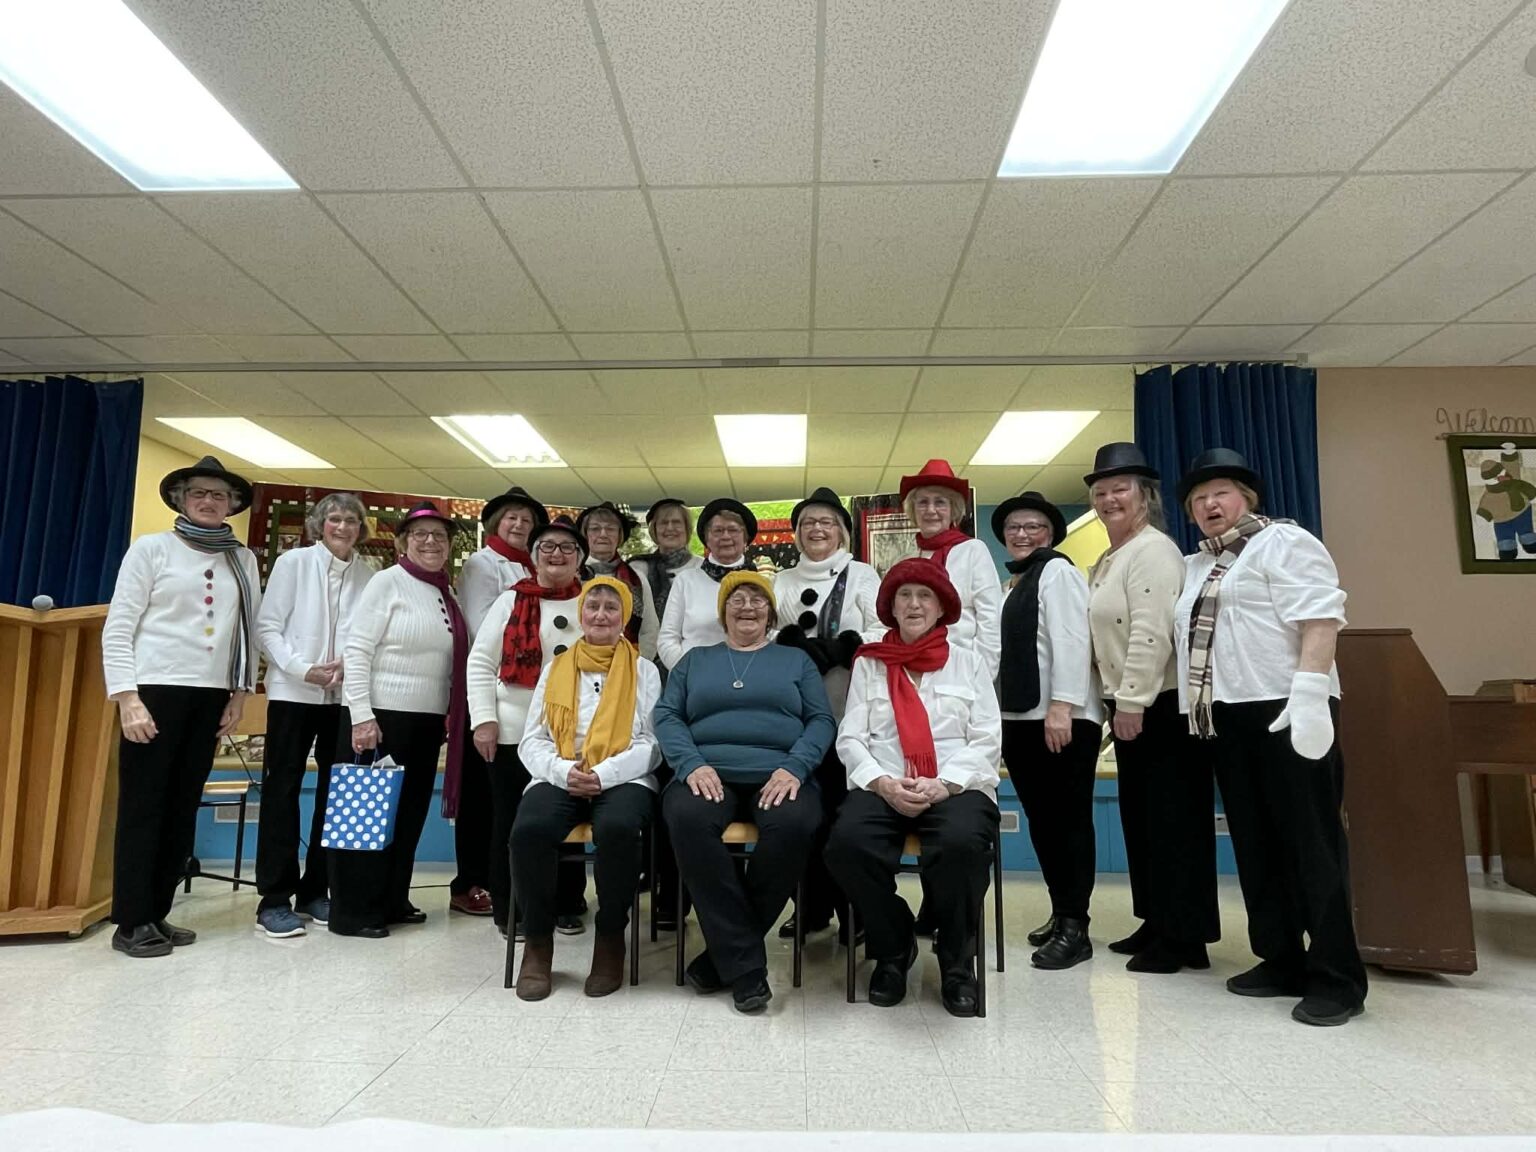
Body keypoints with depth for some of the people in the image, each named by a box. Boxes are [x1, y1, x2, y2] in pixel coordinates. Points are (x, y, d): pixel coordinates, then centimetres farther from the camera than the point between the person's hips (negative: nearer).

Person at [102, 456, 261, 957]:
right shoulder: (151, 548, 0)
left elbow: (250, 631, 10)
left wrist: (239, 694, 5)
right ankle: (131, 922, 11)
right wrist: (127, 698, -11)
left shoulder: (243, 560, 10)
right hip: (156, 690, -4)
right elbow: (118, 627, -4)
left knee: (183, 805, 9)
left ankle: (156, 914, 19)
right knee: (143, 805, 1)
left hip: (210, 696, 4)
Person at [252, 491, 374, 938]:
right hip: (293, 692, -2)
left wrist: (349, 665, -15)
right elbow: (268, 626, -3)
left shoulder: (368, 574, 4)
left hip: (345, 696, 3)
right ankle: (274, 899, 9)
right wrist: (303, 669, -14)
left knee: (335, 793, 7)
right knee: (282, 791, 2)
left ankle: (315, 892, 20)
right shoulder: (294, 562, 0)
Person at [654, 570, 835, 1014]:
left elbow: (821, 720, 9)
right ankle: (744, 963, -22)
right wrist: (692, 764, -10)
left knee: (793, 825, -35)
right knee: (688, 820, -34)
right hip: (708, 774, 1)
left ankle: (723, 952, -16)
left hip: (777, 777, 0)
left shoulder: (796, 660, 20)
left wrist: (794, 767, -10)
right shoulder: (695, 660, 22)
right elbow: (667, 716, 10)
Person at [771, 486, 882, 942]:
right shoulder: (782, 582, 20)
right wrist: (793, 645, -9)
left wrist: (839, 650, -13)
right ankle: (812, 904, 15)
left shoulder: (862, 575, 11)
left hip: (847, 706, -3)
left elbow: (881, 633, 0)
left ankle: (853, 907, 6)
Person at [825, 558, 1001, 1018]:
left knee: (961, 844, -35)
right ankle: (893, 946, 0)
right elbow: (850, 738, 8)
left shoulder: (969, 662, 15)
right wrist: (883, 783, -12)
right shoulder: (869, 664, 16)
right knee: (846, 843, -31)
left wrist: (942, 785, -12)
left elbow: (987, 741, 6)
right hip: (881, 787, 1)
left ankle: (957, 960, -4)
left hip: (957, 786, -1)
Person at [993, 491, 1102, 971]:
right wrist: (998, 707, 13)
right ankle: (1061, 912, 23)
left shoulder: (1057, 571, -3)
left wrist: (1061, 706, -22)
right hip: (1018, 717, 8)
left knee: (1069, 818, -2)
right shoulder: (1013, 581, 20)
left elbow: (1071, 641, -14)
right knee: (1040, 818, 12)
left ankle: (1075, 927, 5)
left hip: (1059, 717, -8)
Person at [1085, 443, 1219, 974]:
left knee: (1173, 819, -2)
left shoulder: (1153, 550, -11)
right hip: (1128, 704, 10)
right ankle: (1156, 923, 26)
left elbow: (1152, 632, -21)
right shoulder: (1109, 560, 18)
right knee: (1139, 815, 14)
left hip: (1160, 705, -10)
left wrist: (1132, 702, -22)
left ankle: (1184, 937, 8)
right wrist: (1118, 701, 16)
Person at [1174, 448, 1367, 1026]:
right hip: (1226, 717, 8)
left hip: (1283, 711, -8)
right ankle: (1281, 961, 20)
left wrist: (1309, 696, -23)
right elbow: (1191, 638, 23)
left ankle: (1336, 978, 4)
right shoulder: (1195, 568, 21)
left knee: (1310, 841, -4)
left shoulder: (1284, 542, -1)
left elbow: (1319, 620, -14)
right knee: (1254, 843, 10)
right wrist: (1198, 708, 14)